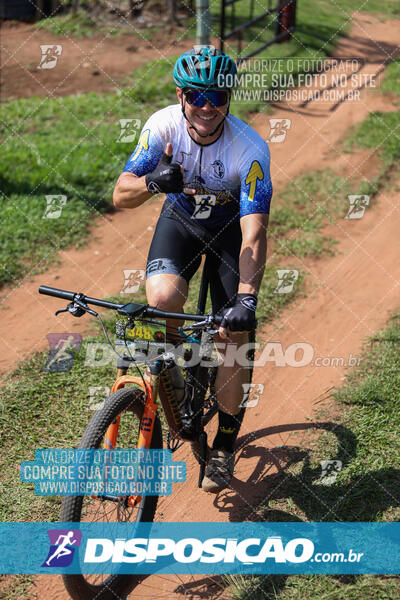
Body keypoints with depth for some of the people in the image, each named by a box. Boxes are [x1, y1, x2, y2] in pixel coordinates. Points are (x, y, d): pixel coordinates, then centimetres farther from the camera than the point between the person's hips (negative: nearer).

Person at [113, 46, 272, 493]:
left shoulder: (250, 148, -31)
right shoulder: (164, 125, -24)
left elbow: (254, 234, -37)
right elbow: (121, 195, -24)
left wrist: (246, 299, -50)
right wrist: (153, 181, -47)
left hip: (231, 226, -1)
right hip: (181, 218, 2)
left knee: (234, 338, -8)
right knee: (161, 299, -28)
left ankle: (225, 446, 12)